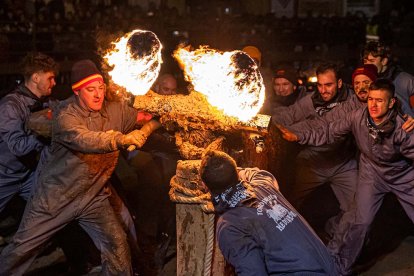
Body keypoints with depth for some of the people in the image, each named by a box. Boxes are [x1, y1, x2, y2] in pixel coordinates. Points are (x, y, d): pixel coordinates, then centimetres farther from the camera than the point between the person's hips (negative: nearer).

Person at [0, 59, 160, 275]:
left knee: (117, 244, -10)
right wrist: (121, 139, -51)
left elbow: (150, 118, -2)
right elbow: (84, 140, -37)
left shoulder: (116, 110, -4)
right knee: (23, 248, 8)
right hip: (54, 196, -3)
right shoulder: (65, 117, -18)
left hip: (93, 197, 3)